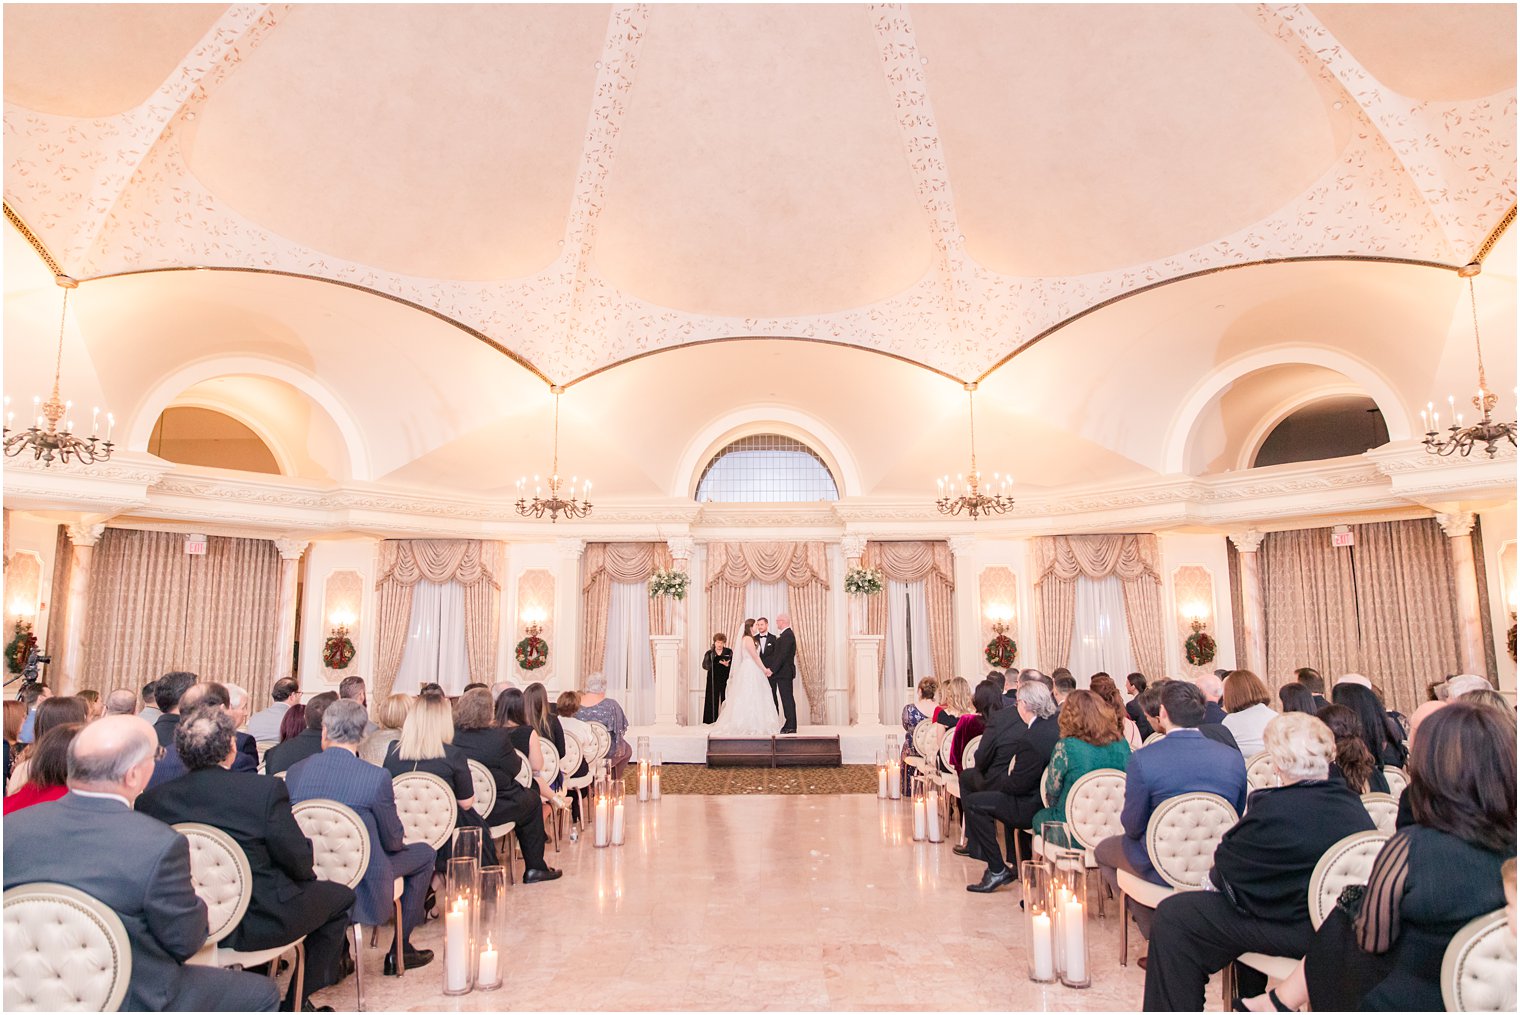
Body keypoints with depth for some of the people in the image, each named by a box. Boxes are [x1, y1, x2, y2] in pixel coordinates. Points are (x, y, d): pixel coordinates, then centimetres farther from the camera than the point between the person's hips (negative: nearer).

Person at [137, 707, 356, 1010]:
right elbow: (298, 864, -15)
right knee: (339, 895, 19)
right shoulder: (267, 789, -22)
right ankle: (300, 999, 23)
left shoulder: (150, 800, -8)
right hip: (256, 924, -6)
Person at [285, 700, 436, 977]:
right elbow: (393, 841, -10)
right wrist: (400, 836, 14)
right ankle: (400, 950, 22)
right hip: (361, 892, -5)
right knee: (424, 853, 17)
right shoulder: (377, 777, -21)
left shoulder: (295, 771, -8)